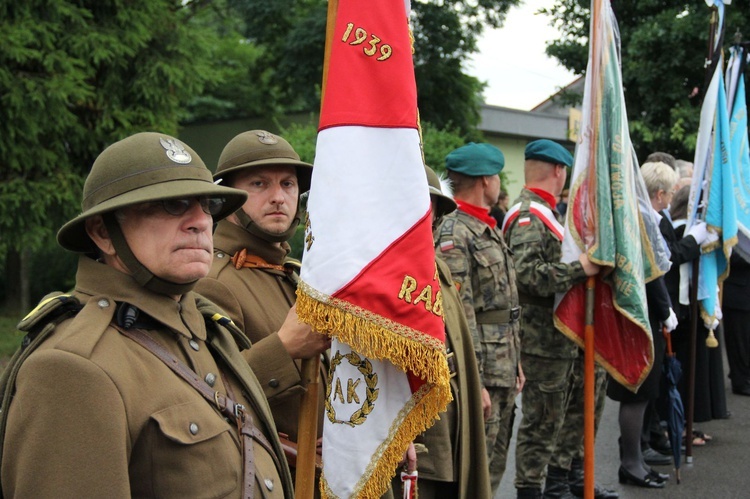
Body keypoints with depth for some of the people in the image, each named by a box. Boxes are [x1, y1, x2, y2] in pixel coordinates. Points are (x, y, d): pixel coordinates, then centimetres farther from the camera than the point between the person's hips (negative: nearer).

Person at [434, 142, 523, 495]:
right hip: (481, 370, -10)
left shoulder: (489, 230, 16)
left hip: (504, 369, 10)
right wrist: (473, 381, -22)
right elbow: (458, 313, -21)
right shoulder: (454, 235, -15)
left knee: (495, 465, 17)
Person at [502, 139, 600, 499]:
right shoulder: (529, 216, -17)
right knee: (540, 420, -2)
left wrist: (583, 265, 17)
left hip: (557, 338, 11)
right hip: (542, 339, -11)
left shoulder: (543, 212, 19)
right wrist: (581, 269, -27)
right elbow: (528, 272, -30)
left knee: (552, 416, 19)